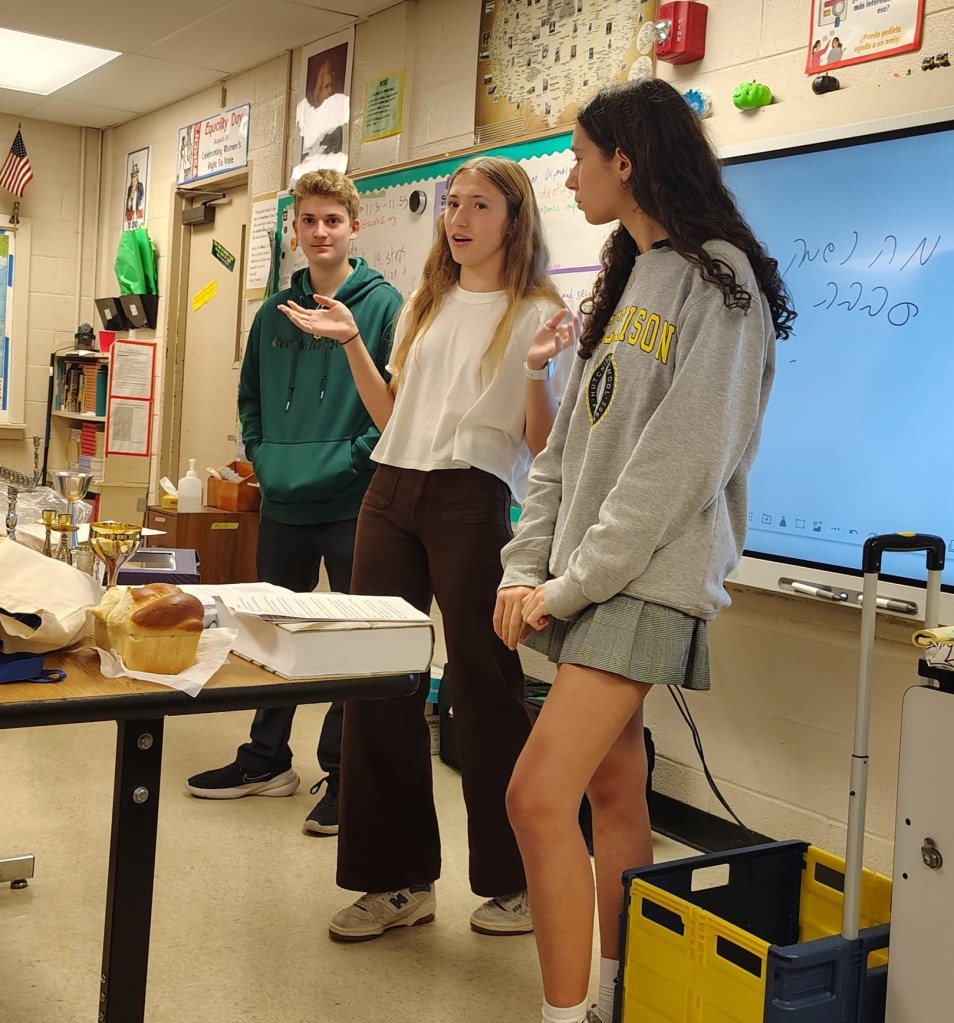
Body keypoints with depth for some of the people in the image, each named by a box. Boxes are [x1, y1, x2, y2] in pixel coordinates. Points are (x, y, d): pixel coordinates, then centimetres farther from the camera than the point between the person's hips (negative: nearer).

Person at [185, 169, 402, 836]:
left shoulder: (383, 304, -5)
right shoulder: (275, 311, 12)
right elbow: (250, 395, 20)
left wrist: (355, 456, -17)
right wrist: (262, 453, 6)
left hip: (352, 504, -6)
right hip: (283, 503, 6)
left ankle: (344, 776, 13)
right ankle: (266, 761, 31)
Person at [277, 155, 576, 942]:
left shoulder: (537, 313, 0)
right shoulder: (426, 305, 17)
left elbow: (544, 447, -5)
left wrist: (537, 372, -21)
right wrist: (350, 344, 12)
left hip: (473, 501, -6)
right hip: (392, 493, 6)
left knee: (483, 687, -1)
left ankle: (518, 881, 17)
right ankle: (398, 879, 18)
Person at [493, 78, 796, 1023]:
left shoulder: (717, 278, -9)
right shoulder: (623, 281, 17)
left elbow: (682, 462, -17)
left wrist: (572, 585, -15)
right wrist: (526, 570, 4)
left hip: (647, 580, -8)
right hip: (585, 579, 8)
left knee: (538, 796, -14)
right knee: (613, 789, 13)